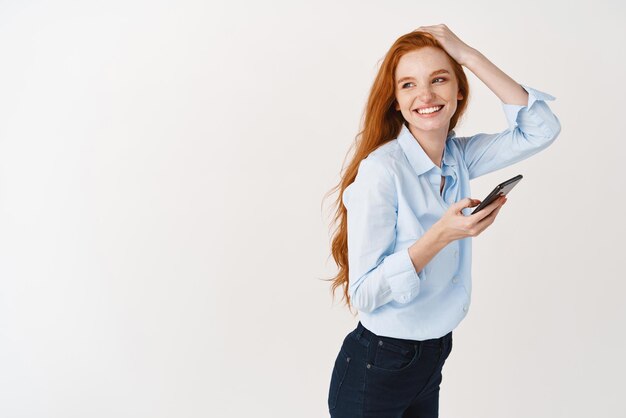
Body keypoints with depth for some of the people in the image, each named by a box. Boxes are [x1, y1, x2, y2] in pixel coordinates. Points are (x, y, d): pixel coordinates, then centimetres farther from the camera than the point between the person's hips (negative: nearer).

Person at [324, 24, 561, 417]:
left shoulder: (459, 156, -1)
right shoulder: (381, 170, -22)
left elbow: (542, 129, -9)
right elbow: (363, 294, -22)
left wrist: (469, 54, -14)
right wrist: (441, 235, -33)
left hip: (433, 357, 6)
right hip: (377, 368, -6)